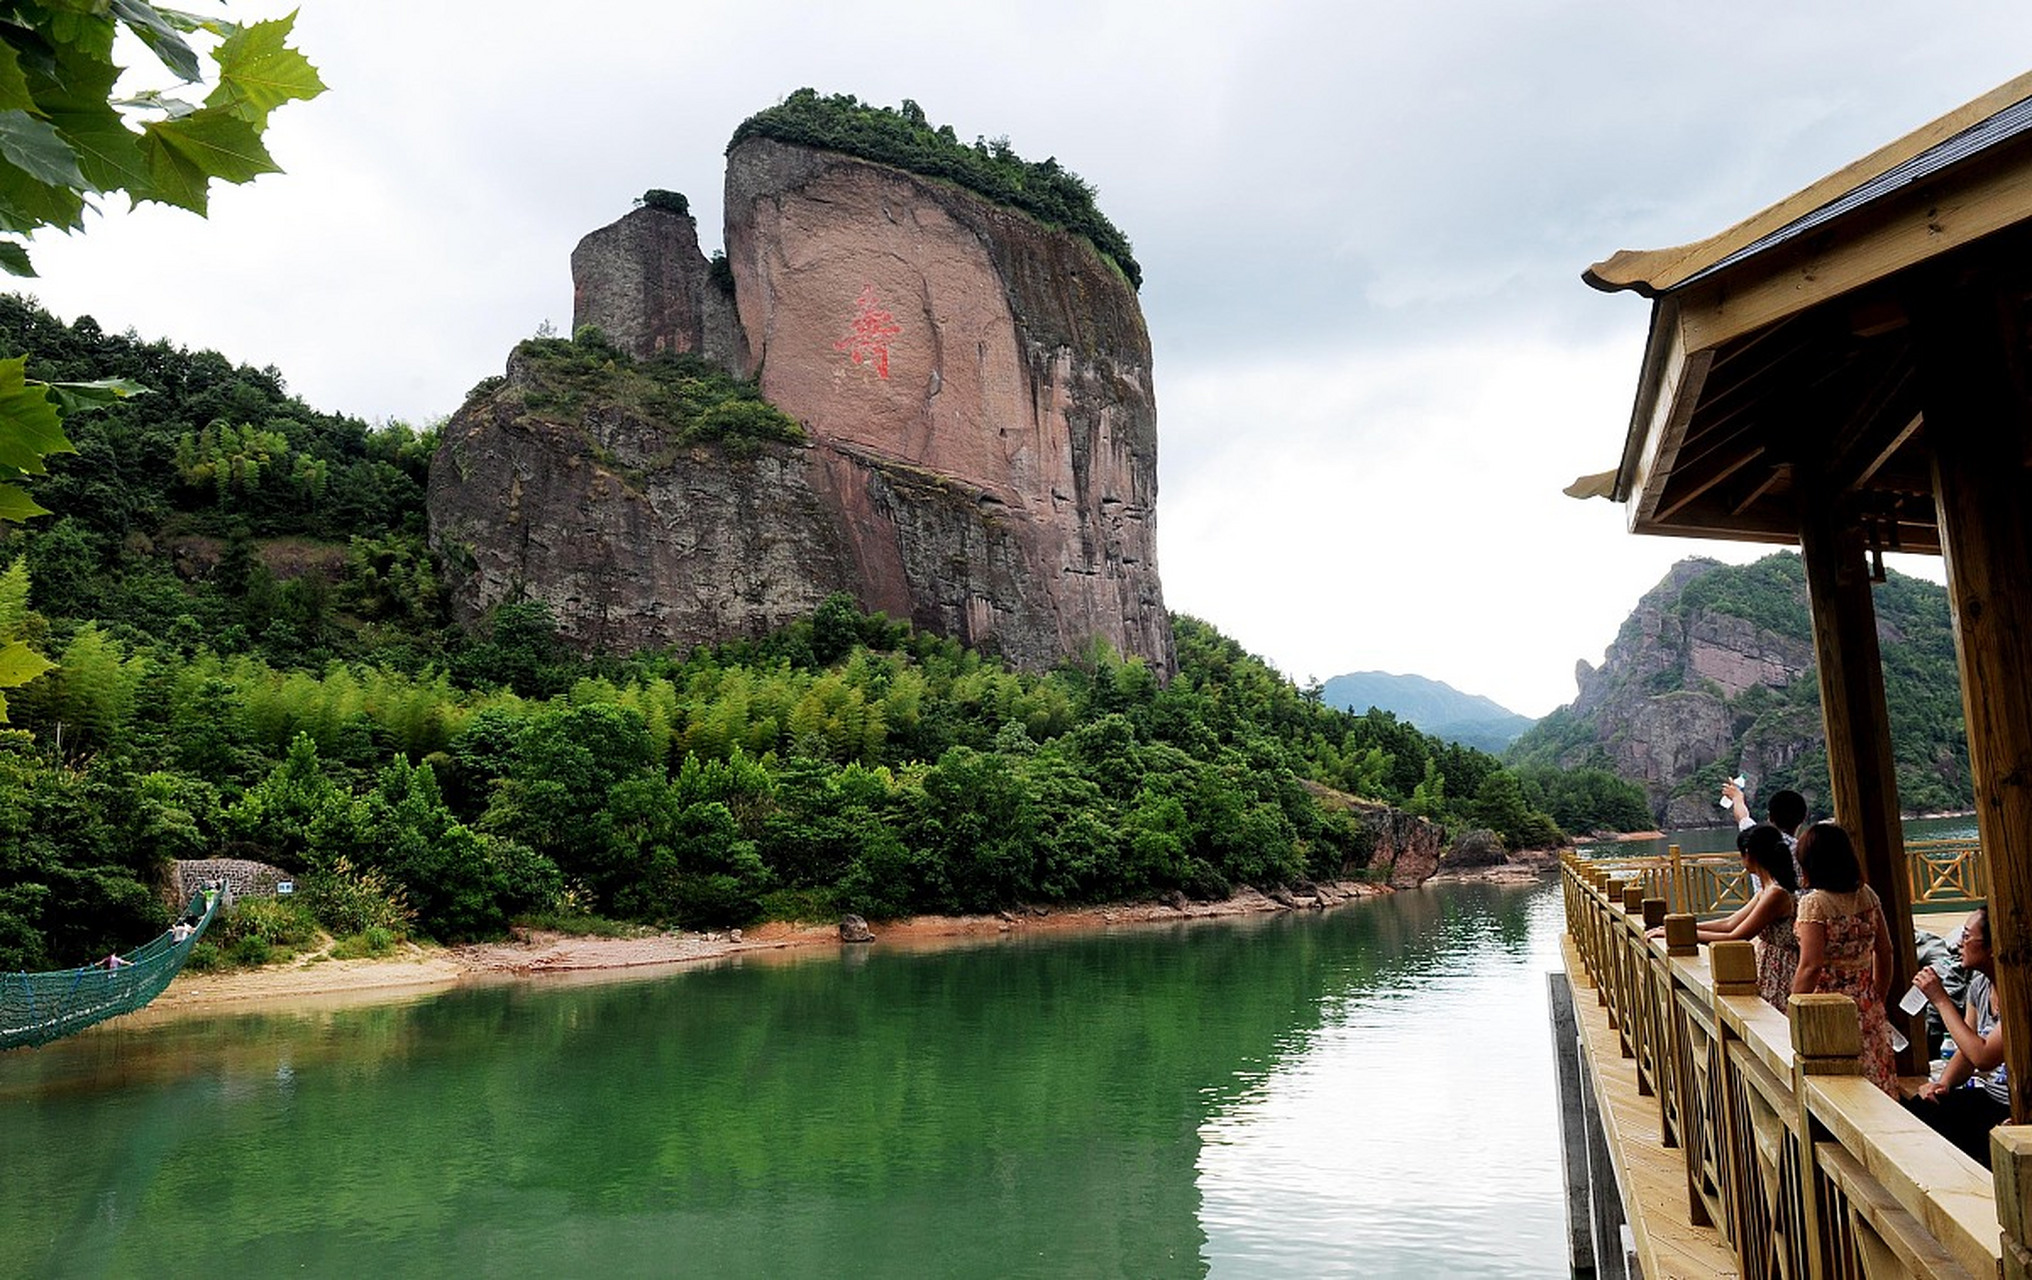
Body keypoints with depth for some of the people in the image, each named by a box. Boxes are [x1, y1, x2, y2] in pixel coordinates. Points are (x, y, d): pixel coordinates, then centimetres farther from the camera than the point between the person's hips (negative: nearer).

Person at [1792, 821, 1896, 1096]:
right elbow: (1884, 952, 11)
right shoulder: (1867, 895, 3)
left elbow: (1811, 967, -19)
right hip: (1867, 1008, 6)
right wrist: (1876, 1000, 22)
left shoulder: (1813, 903, -16)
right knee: (1875, 1074, 14)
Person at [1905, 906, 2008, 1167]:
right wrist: (1943, 1084, -7)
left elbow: (1983, 1057, -24)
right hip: (1985, 1093, 8)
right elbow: (1966, 1051, 12)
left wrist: (1941, 1000, -19)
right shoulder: (1980, 983, 6)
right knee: (1914, 1109, -12)